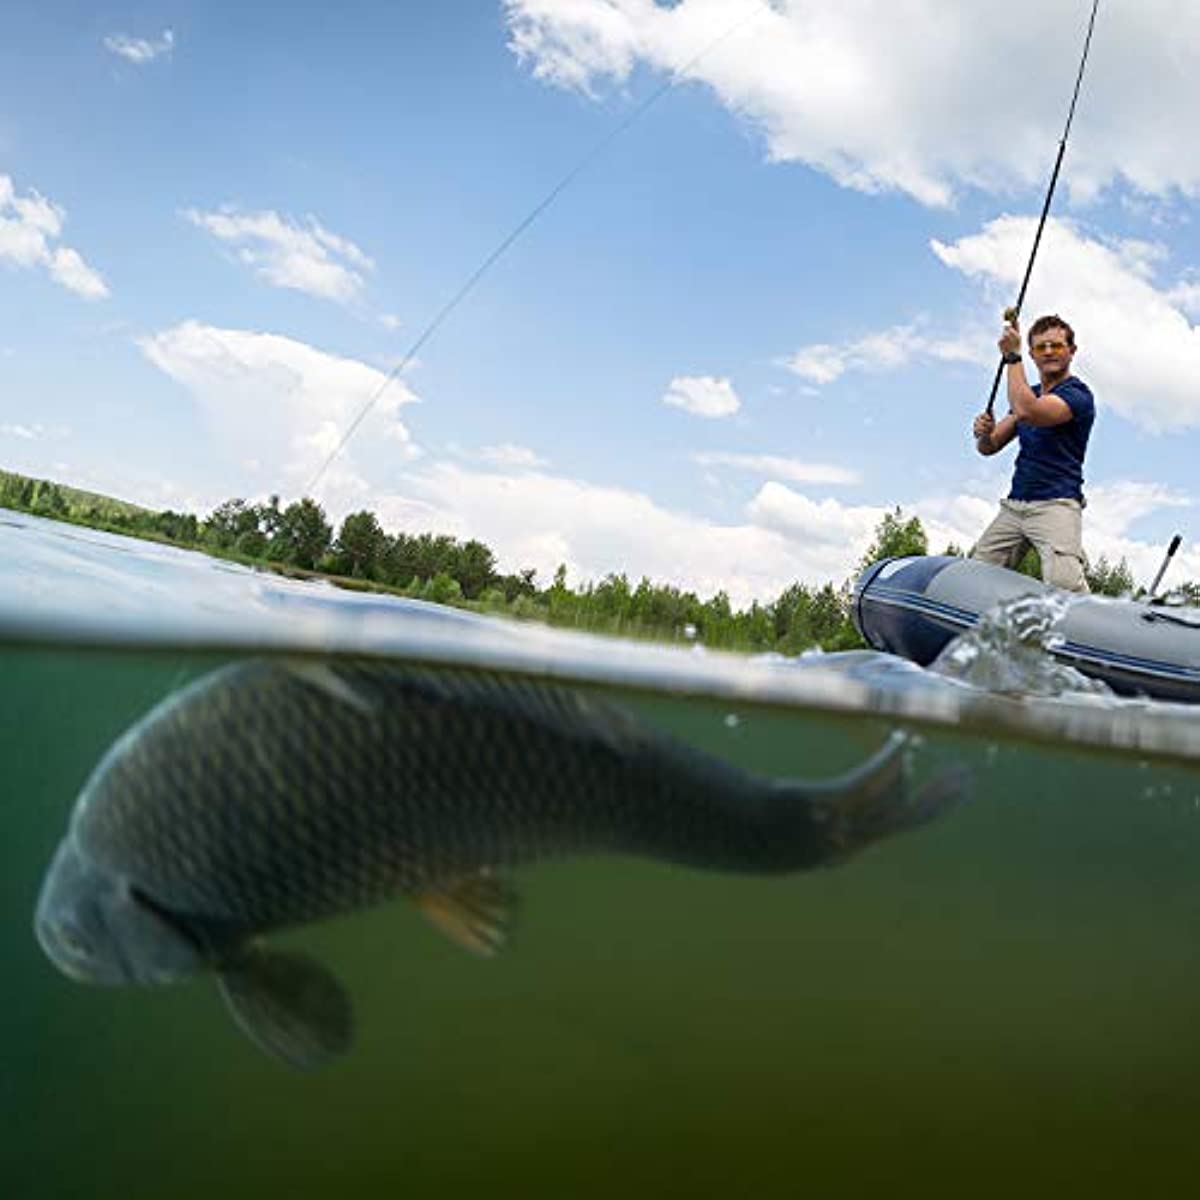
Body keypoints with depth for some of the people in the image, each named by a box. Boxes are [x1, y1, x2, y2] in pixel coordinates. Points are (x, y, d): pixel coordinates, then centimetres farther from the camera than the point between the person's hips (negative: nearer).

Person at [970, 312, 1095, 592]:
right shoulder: (1029, 394, 20)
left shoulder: (1077, 394, -4)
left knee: (1064, 583, -28)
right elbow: (989, 447, 18)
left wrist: (1012, 356, -14)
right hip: (1014, 505, 7)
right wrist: (984, 434, -7)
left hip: (1056, 504, -7)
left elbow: (1026, 412, -23)